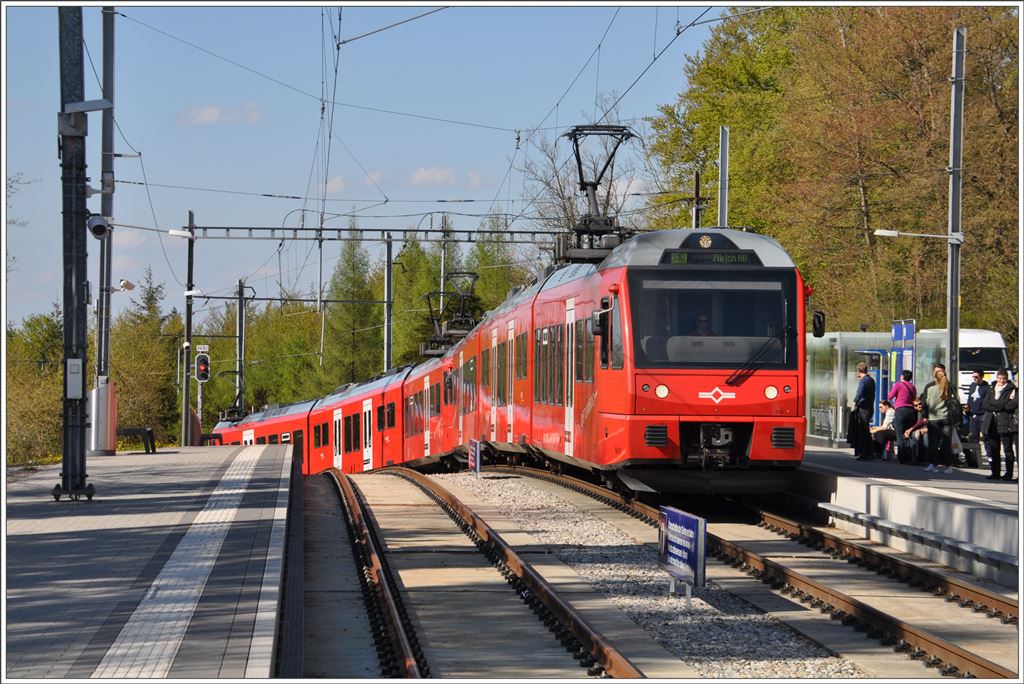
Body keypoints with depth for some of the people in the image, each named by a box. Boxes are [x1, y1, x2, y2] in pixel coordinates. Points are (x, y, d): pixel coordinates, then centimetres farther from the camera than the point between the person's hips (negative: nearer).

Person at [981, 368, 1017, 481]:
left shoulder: (1012, 390, 2)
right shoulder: (991, 389, 16)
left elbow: (1012, 405, -11)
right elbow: (985, 405, 5)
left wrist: (995, 404, -8)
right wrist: (1004, 404, -6)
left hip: (1006, 423, -5)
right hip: (992, 424, 5)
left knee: (1007, 449, -3)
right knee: (993, 449, 6)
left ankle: (1009, 474, -1)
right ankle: (995, 473, 12)